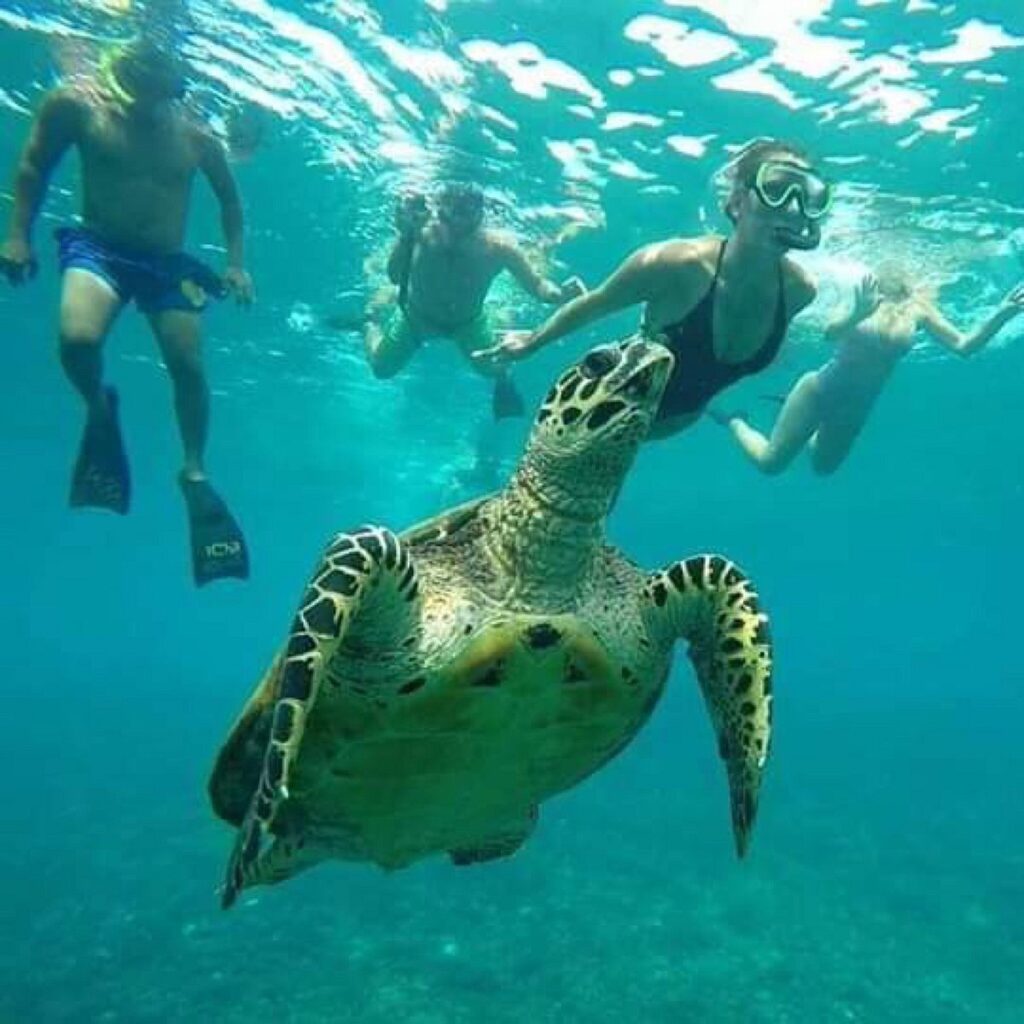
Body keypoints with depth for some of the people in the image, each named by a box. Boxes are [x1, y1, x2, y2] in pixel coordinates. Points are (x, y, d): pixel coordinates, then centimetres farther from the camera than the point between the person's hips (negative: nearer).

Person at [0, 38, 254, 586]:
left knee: (189, 368, -12)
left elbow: (230, 199, 16)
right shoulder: (77, 106, -1)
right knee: (78, 338, -29)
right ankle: (100, 410, 6)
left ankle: (195, 473, 5)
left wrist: (236, 264, 5)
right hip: (98, 247, -1)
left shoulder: (196, 138, 3)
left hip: (169, 263, 2)